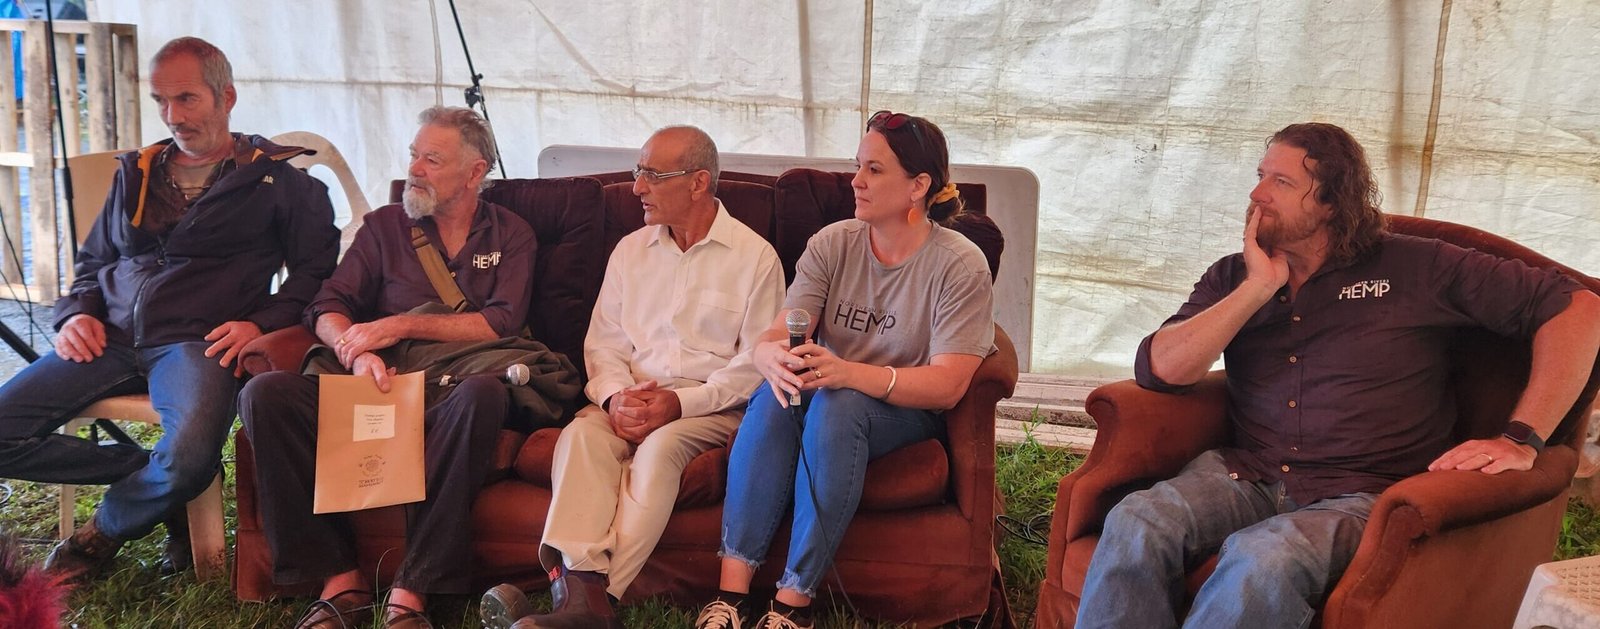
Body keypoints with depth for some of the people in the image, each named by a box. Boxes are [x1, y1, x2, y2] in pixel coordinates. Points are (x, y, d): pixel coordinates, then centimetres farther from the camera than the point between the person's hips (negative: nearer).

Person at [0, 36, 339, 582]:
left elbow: (317, 267, 4)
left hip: (196, 342, -5)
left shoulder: (275, 179, 9)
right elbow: (91, 262, 30)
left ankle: (104, 532, -1)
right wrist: (76, 313, 9)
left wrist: (262, 322, -11)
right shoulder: (135, 174, 24)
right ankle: (158, 480, -2)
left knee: (191, 455, -34)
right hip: (109, 339, 5)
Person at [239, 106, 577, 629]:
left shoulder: (510, 234, 15)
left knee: (483, 391, -39)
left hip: (448, 392, -2)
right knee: (265, 394, -24)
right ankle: (340, 578, -21)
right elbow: (327, 309, 11)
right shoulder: (385, 225, 21)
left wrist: (400, 324, -7)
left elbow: (502, 324, -1)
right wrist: (357, 352, -12)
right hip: (376, 386, 3)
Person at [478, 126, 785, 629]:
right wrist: (615, 397, -10)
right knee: (580, 435, -28)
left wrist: (680, 403, -16)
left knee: (661, 447, -34)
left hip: (714, 406, -3)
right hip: (631, 401, 4)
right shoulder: (630, 251, 16)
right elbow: (604, 343, 12)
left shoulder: (755, 256, 1)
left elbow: (755, 362, -5)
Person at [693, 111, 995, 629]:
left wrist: (847, 373, -35)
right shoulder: (832, 243, 0)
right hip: (829, 390, 4)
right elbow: (774, 336, -7)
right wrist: (773, 358, -35)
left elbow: (948, 386, -20)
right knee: (774, 396, -30)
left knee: (836, 405, -35)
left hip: (909, 412, -3)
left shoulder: (959, 265, -12)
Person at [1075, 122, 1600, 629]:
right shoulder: (1233, 277, 12)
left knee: (1262, 558, -37)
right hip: (1245, 476, 3)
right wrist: (1260, 287, -6)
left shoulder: (1416, 268, 3)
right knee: (1135, 524, -29)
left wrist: (1522, 439, -9)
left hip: (1359, 495, -3)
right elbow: (1159, 370, -2)